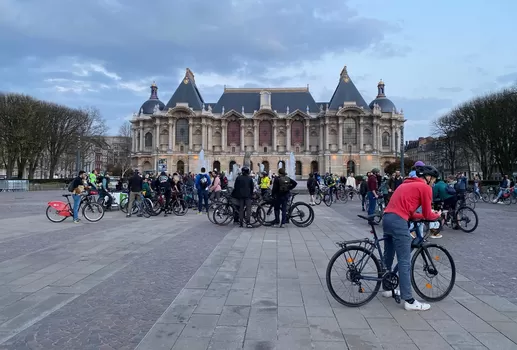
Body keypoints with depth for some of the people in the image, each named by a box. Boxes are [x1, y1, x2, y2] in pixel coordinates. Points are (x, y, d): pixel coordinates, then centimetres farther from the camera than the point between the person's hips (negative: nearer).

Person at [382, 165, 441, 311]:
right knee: (405, 262, -5)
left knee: (388, 257, 20)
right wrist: (437, 215, 26)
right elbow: (428, 215, 5)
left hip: (387, 218, 9)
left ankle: (387, 288, 34)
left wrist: (429, 214, 28)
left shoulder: (406, 184, 26)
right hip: (398, 222, -9)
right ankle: (409, 301, 0)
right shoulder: (425, 188, 2)